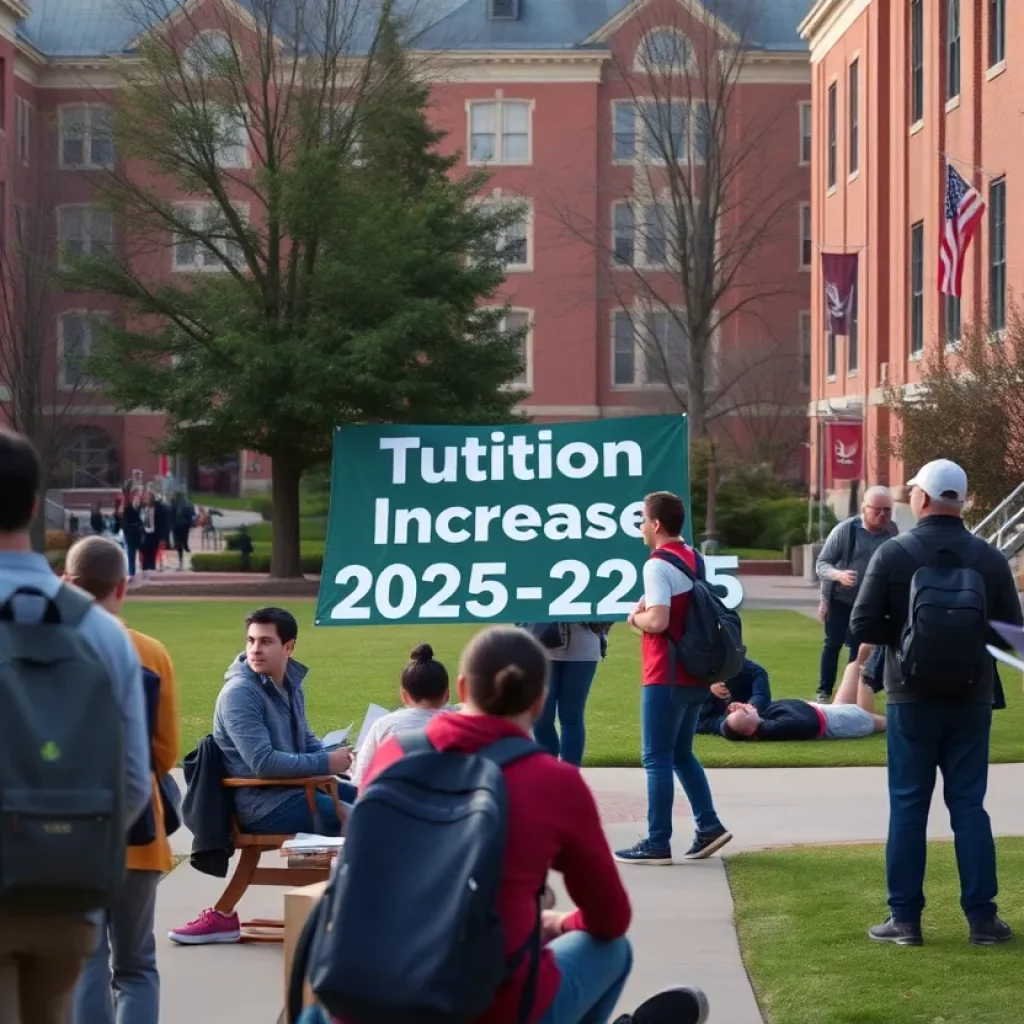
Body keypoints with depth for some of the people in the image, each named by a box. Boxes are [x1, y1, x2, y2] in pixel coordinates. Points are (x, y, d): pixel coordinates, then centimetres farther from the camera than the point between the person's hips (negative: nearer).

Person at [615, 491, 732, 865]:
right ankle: (709, 827, 13)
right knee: (682, 754, 18)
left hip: (665, 678, -9)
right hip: (695, 675, 9)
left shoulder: (658, 565, -15)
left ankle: (657, 844, -1)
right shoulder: (694, 559, 12)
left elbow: (658, 621, -25)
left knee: (657, 759, -3)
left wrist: (636, 617, -4)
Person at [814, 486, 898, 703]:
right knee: (833, 643, 3)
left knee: (860, 647, 7)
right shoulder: (845, 530, -15)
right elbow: (822, 563, -12)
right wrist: (839, 575, -30)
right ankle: (824, 693, 11)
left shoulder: (892, 533, -6)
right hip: (840, 599, -2)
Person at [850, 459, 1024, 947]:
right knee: (968, 805, 8)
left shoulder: (893, 555, -9)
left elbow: (862, 627, -11)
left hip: (911, 699, -2)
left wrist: (904, 635, 7)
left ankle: (905, 917, 6)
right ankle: (981, 917, 7)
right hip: (971, 699, 2)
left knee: (908, 807, 5)